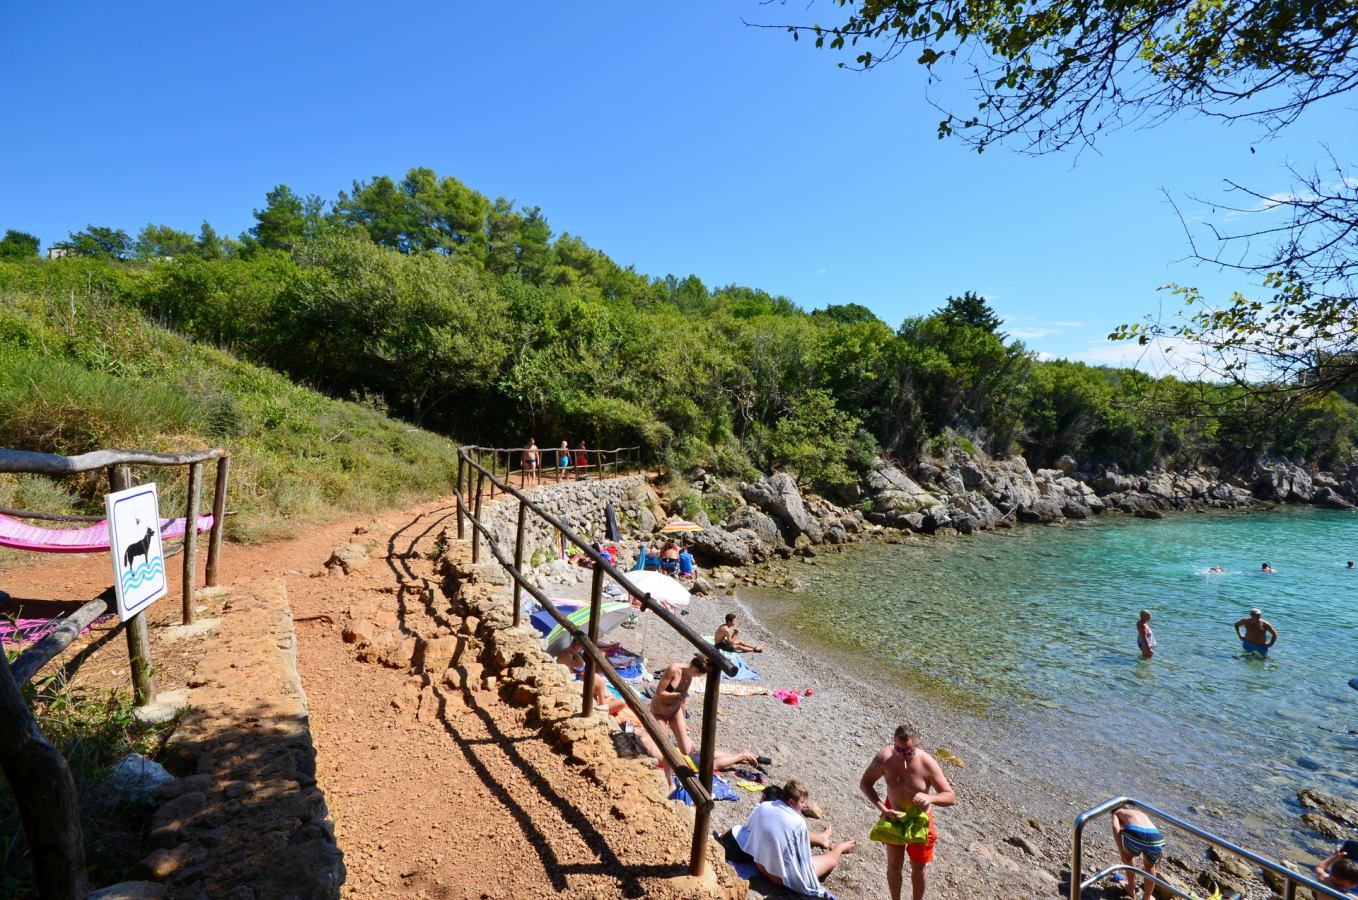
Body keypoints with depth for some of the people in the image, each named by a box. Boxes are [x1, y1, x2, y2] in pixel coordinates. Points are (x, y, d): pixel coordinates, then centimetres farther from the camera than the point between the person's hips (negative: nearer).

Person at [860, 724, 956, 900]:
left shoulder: (927, 763, -30)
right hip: (893, 816, 1)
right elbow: (865, 783, -14)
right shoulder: (884, 757, -26)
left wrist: (930, 798, -41)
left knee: (918, 868, 17)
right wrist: (883, 809, -26)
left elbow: (951, 797, -21)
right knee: (894, 865, 16)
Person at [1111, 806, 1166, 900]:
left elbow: (1116, 828, 6)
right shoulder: (1141, 813, 44)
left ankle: (1131, 889, 41)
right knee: (1150, 866, 36)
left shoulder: (1117, 812, 31)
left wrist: (1122, 853, 6)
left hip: (1134, 834, -4)